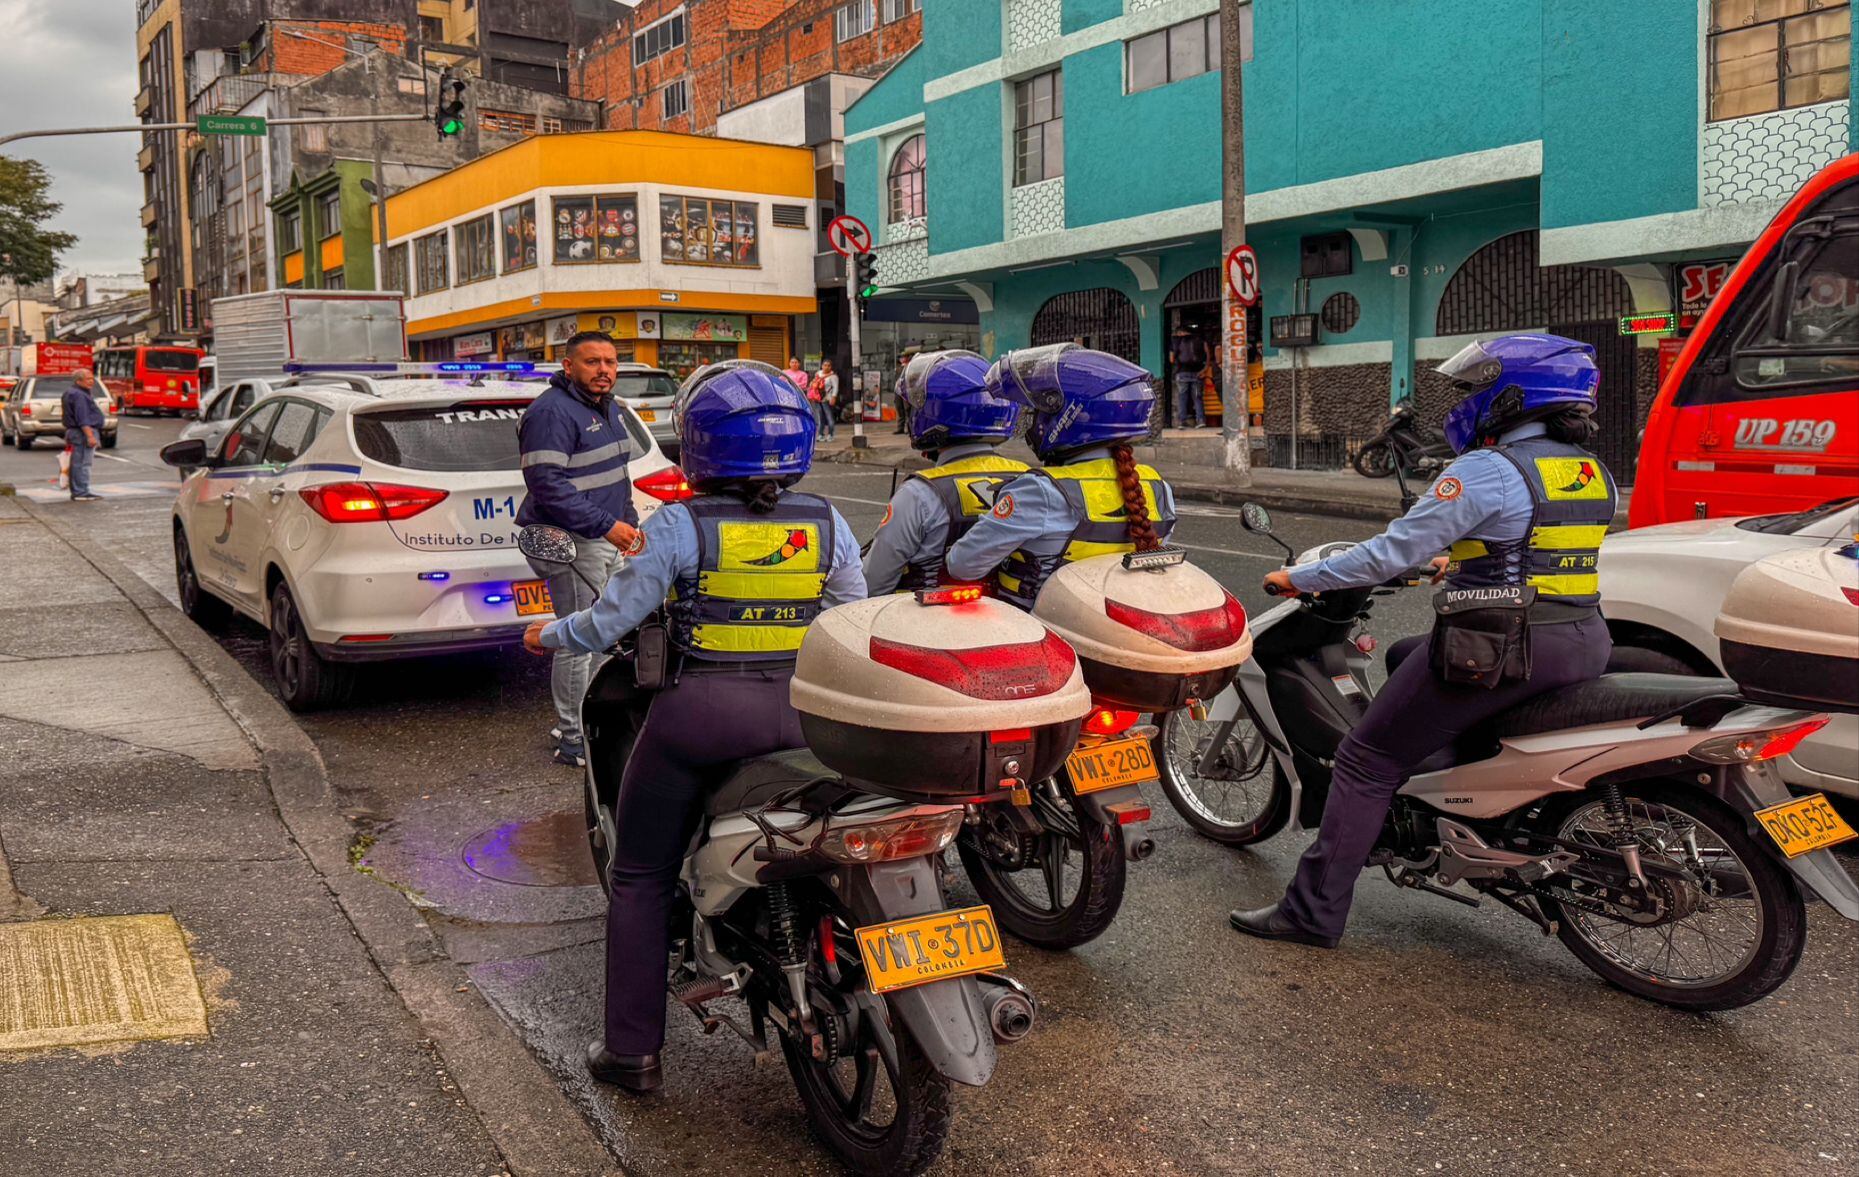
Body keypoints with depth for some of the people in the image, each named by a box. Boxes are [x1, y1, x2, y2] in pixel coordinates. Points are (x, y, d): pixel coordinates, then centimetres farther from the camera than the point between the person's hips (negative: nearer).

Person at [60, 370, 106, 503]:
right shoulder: (79, 395, -16)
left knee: (77, 463, 13)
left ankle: (77, 492, 18)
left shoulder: (70, 393, 19)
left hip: (73, 431, 11)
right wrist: (90, 436, -27)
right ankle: (81, 493, -11)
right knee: (83, 463, -10)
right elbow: (83, 419, -24)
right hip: (83, 432, -11)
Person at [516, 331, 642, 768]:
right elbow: (547, 485, -24)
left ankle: (587, 722, 29)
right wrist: (607, 525, -25)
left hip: (603, 538, 10)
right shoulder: (552, 412, -16)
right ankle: (574, 741, 3)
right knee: (580, 642, -5)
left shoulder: (606, 407, 15)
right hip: (571, 542, -10)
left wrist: (628, 522, 20)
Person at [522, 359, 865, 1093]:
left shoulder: (682, 525, -9)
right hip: (805, 714, 3)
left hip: (702, 714, -3)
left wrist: (550, 634, 14)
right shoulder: (826, 523, 0)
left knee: (640, 878, 13)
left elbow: (609, 621, -6)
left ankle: (631, 1051, 17)